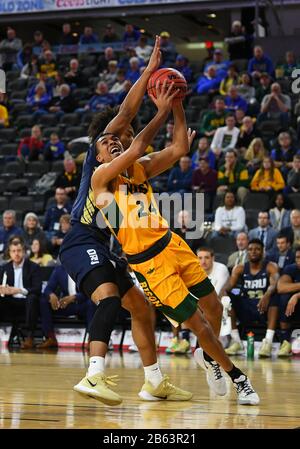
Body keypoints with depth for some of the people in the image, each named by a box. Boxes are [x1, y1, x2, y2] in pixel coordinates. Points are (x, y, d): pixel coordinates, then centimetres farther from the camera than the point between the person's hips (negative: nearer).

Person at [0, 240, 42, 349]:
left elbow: (37, 289, -12)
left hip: (27, 302, -3)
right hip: (11, 302, 3)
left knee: (32, 298, -37)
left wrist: (19, 290, -28)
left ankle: (30, 337, -38)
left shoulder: (34, 267, 0)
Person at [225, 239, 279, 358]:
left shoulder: (270, 267, -2)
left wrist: (267, 296, -45)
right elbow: (229, 286, -8)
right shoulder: (240, 269, 7)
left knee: (274, 295, -33)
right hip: (245, 307, 3)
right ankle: (236, 341, -19)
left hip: (265, 307, -3)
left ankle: (268, 342, -39)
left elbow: (274, 284, -22)